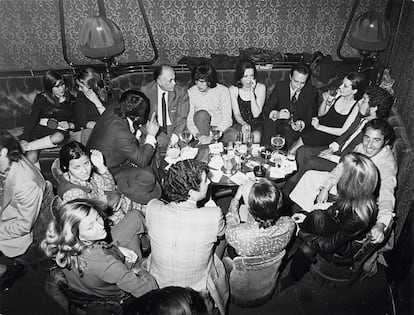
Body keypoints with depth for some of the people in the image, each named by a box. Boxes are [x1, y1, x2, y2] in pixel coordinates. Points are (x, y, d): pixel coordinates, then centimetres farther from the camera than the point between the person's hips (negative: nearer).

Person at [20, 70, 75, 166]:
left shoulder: (71, 99, 11)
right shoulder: (42, 98, 8)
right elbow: (32, 119, 3)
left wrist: (70, 125, -10)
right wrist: (24, 138, -9)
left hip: (60, 131, 0)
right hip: (41, 129, 1)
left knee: (58, 137, -39)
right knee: (31, 157, -28)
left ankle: (26, 147, -26)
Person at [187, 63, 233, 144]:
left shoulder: (222, 90, -6)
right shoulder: (191, 92, -2)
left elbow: (226, 118, -9)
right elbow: (189, 118, -5)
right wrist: (198, 134, -23)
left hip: (221, 128, -1)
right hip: (201, 128, 1)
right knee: (201, 114, -32)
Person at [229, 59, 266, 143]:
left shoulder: (260, 87, -6)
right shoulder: (233, 89, -3)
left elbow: (256, 114, -14)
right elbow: (237, 114, -2)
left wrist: (252, 92, -19)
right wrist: (244, 123, -24)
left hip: (257, 124, 0)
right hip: (241, 123, 0)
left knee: (256, 136, -30)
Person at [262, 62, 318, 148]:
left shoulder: (311, 92, -3)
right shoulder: (280, 86, -2)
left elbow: (310, 117, -2)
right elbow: (266, 109, -8)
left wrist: (302, 124, -26)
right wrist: (276, 114, -31)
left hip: (297, 129, -1)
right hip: (279, 124, 1)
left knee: (289, 131, -33)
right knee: (269, 119, -30)